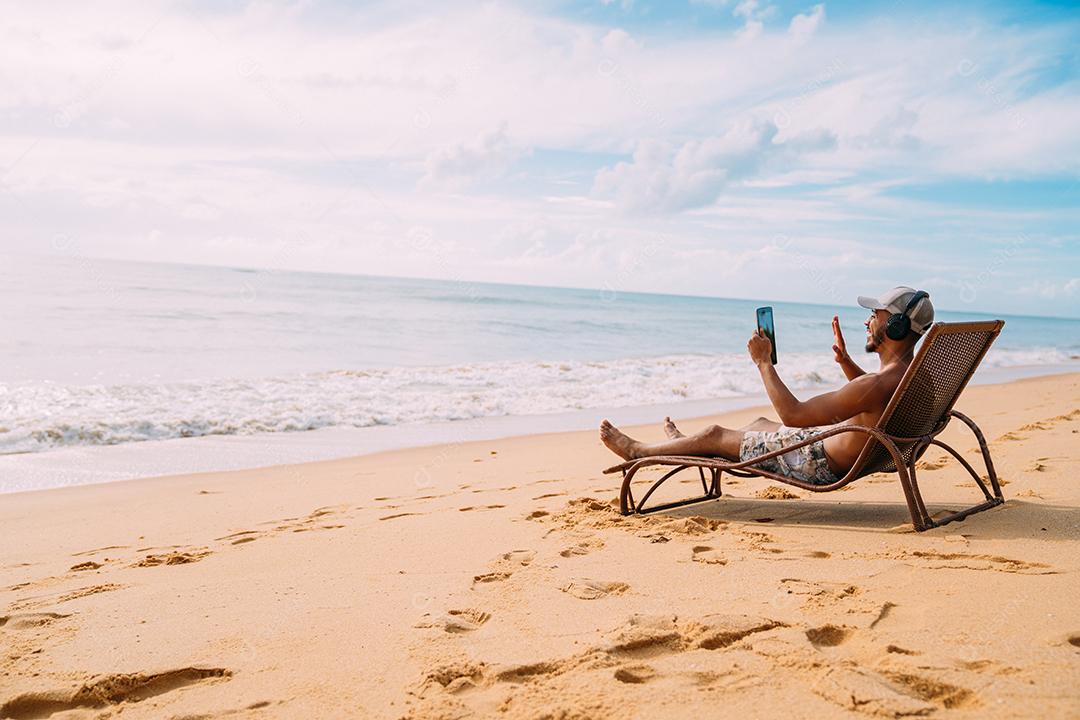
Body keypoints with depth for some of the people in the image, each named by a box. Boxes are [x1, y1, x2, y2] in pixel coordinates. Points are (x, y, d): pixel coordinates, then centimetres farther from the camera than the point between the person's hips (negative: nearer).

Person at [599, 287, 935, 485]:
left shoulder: (879, 384, -34)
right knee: (761, 423, 30)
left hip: (823, 465, -9)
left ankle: (637, 451, 27)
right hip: (841, 446, 9)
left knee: (714, 435, 5)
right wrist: (844, 359, 11)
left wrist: (763, 362, -23)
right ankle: (685, 443, 53)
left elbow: (793, 415, -31)